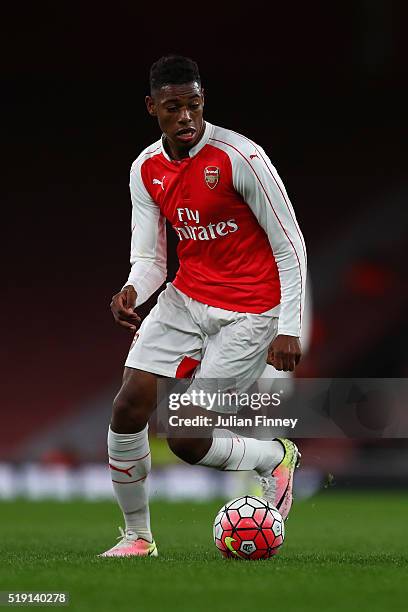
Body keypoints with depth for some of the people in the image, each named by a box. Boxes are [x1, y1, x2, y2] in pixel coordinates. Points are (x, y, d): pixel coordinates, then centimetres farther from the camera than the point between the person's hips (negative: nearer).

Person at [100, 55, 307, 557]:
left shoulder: (240, 156, -17)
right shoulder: (146, 170, 1)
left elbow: (290, 245, -13)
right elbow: (149, 257, 6)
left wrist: (288, 329, -17)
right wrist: (132, 291, -18)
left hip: (248, 314, -6)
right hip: (186, 299, 6)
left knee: (185, 439, -11)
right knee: (128, 407, -8)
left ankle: (275, 457, 19)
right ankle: (137, 536, 10)